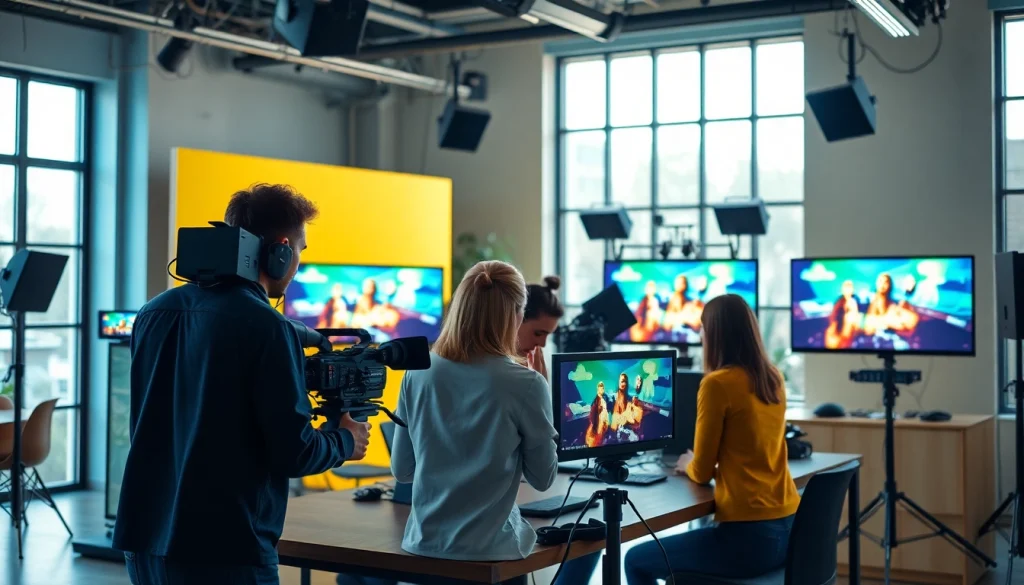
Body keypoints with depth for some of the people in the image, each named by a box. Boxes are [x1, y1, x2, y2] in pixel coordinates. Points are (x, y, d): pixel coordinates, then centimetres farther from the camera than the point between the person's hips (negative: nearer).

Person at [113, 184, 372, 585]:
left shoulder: (154, 312, 6)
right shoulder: (266, 328, -16)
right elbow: (292, 454, -14)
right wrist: (344, 441, 6)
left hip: (145, 538, 7)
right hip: (224, 550, -7)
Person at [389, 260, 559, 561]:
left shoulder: (418, 374, -2)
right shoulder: (525, 384, -12)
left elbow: (402, 470, 5)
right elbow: (542, 478, 0)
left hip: (423, 541, 4)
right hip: (489, 547, -3)